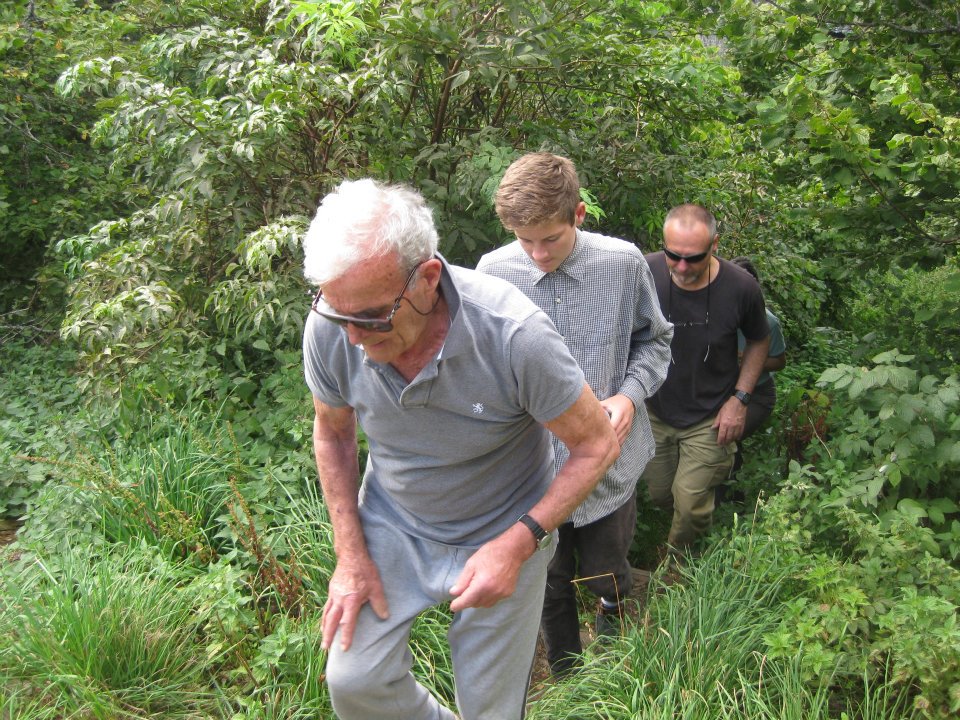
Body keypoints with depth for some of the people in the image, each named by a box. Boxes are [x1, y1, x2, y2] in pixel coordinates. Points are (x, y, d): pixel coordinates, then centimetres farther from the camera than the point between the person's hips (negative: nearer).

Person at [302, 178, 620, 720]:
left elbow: (598, 445, -19)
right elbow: (333, 433, 0)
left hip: (503, 532, -2)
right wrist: (350, 554, -3)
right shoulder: (330, 329, -21)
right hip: (391, 520, 3)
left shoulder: (513, 333, -33)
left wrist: (518, 544, -26)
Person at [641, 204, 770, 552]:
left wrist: (740, 398, -8)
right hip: (655, 411, 2)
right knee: (659, 494, 17)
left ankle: (676, 559, 29)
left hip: (709, 418, -2)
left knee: (690, 504, -3)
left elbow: (759, 341, 1)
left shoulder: (741, 287, -20)